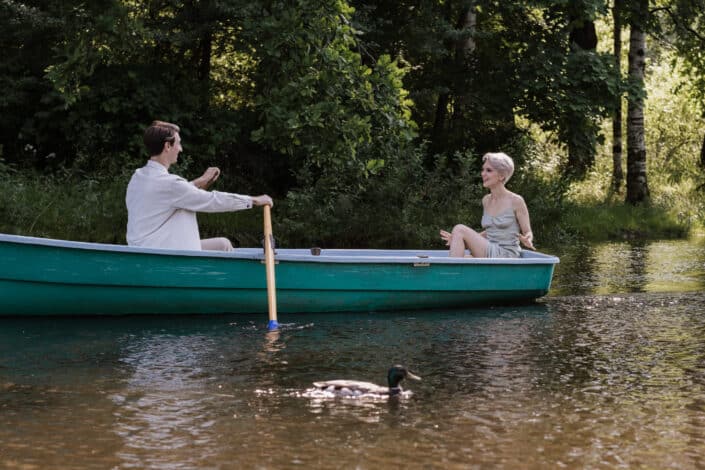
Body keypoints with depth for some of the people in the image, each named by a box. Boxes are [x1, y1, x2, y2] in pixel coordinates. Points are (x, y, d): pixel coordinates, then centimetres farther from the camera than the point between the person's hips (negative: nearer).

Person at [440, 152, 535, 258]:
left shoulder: (516, 201, -5)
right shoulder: (486, 200, 14)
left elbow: (528, 233, 0)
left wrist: (527, 241, -24)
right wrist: (457, 239, 18)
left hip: (507, 256, -6)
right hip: (489, 254, 6)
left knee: (459, 229, -19)